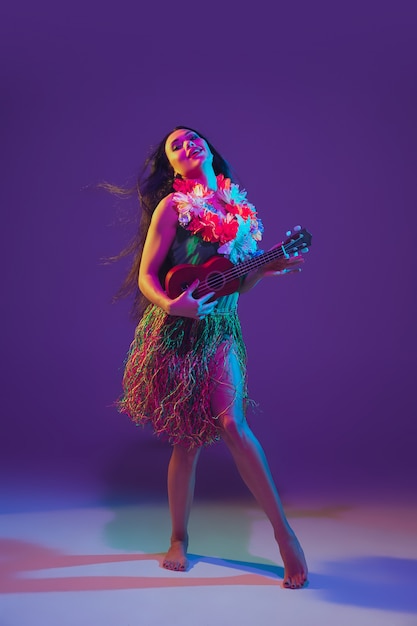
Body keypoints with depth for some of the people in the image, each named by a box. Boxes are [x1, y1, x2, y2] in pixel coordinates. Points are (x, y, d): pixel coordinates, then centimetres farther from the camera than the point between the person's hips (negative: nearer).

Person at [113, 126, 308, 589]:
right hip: (175, 333, -3)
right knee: (188, 438, 3)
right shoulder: (173, 206, -4)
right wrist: (171, 305, -24)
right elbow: (146, 276, -5)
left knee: (231, 423, -13)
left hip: (220, 330, 3)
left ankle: (283, 530, -2)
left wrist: (266, 269, -3)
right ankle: (179, 539, 23)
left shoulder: (237, 207, 10)